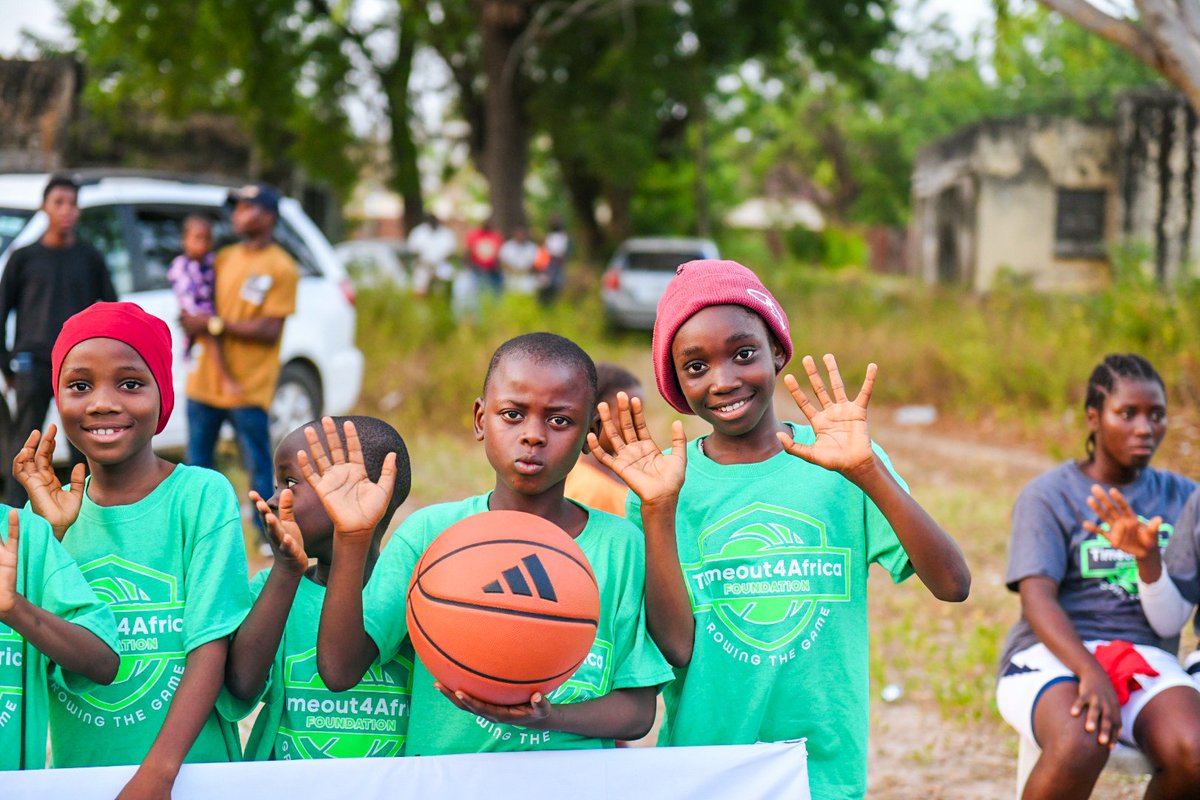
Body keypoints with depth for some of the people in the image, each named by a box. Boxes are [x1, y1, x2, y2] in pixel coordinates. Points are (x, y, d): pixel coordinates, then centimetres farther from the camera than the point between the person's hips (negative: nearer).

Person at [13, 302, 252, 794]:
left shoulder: (203, 495, -8)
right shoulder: (53, 509, 3)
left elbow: (211, 647, -13)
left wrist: (159, 770, -22)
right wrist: (49, 535, -10)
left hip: (189, 768, -3)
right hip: (75, 768, 3)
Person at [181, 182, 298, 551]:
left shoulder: (280, 268, -7)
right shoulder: (224, 258, 13)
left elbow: (270, 330, -13)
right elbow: (200, 298, 16)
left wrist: (216, 324, -17)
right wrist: (192, 320, -8)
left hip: (248, 387, -6)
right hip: (205, 382, 6)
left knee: (258, 466, -2)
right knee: (197, 461, 9)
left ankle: (270, 537, 6)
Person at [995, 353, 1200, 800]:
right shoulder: (1048, 496, 4)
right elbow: (1037, 598, -10)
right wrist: (1091, 672, -27)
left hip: (1147, 655, 4)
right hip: (1053, 654, -3)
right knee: (1080, 746, -37)